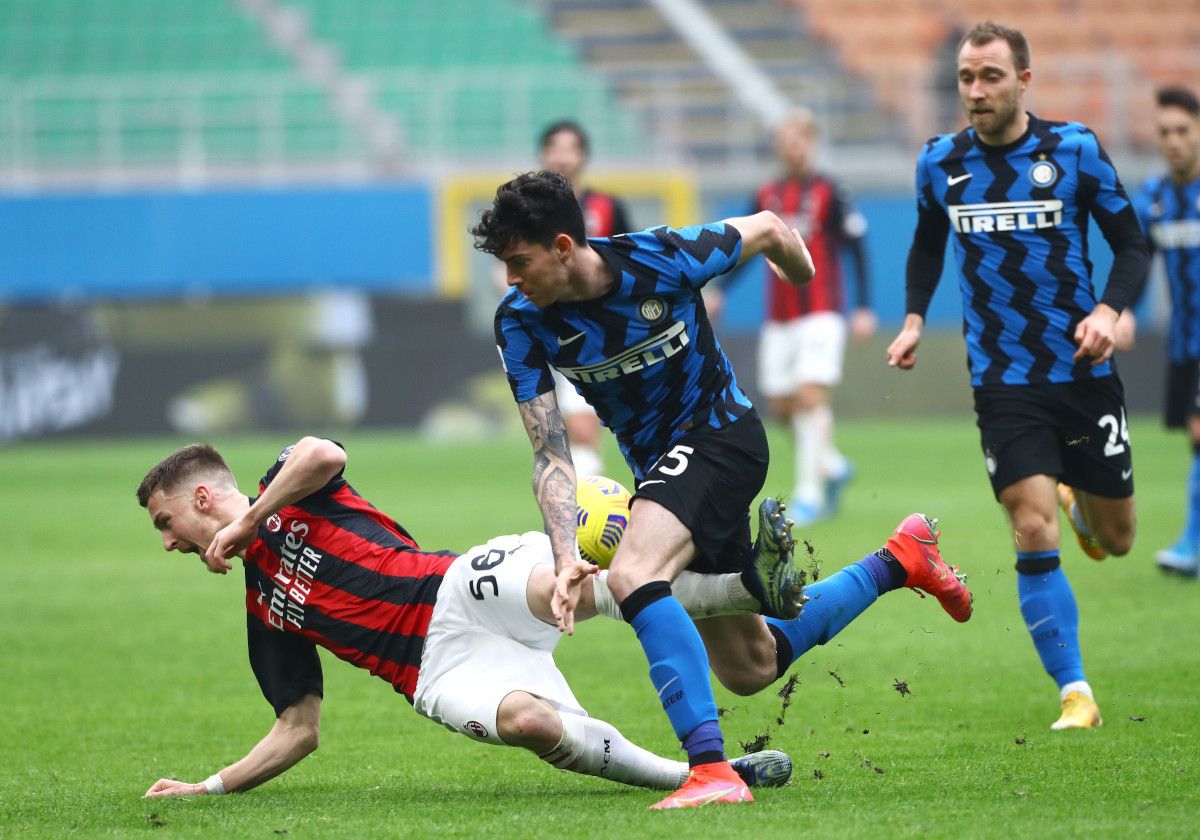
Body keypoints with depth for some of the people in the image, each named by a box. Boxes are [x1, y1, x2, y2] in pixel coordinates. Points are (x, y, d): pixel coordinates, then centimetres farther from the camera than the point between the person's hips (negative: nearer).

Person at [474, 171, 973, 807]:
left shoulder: (661, 259, -24)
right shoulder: (521, 322, -14)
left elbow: (766, 229, -4)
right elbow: (550, 452, -14)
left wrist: (805, 278, 18)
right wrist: (565, 555, -30)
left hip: (720, 431, -6)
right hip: (656, 462, 6)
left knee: (632, 576, -34)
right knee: (750, 669, 14)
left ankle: (712, 771, -39)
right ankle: (898, 562, 34)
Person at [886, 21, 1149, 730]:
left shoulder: (1074, 151, -6)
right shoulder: (941, 163, 1)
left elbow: (1133, 244, 0)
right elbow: (928, 244, 20)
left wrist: (1110, 311, -18)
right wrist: (915, 319, 6)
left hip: (1084, 372, 0)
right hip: (1002, 378, 0)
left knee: (1115, 540, 9)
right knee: (1034, 533, -15)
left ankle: (1079, 503, 47)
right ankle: (1075, 692, -6)